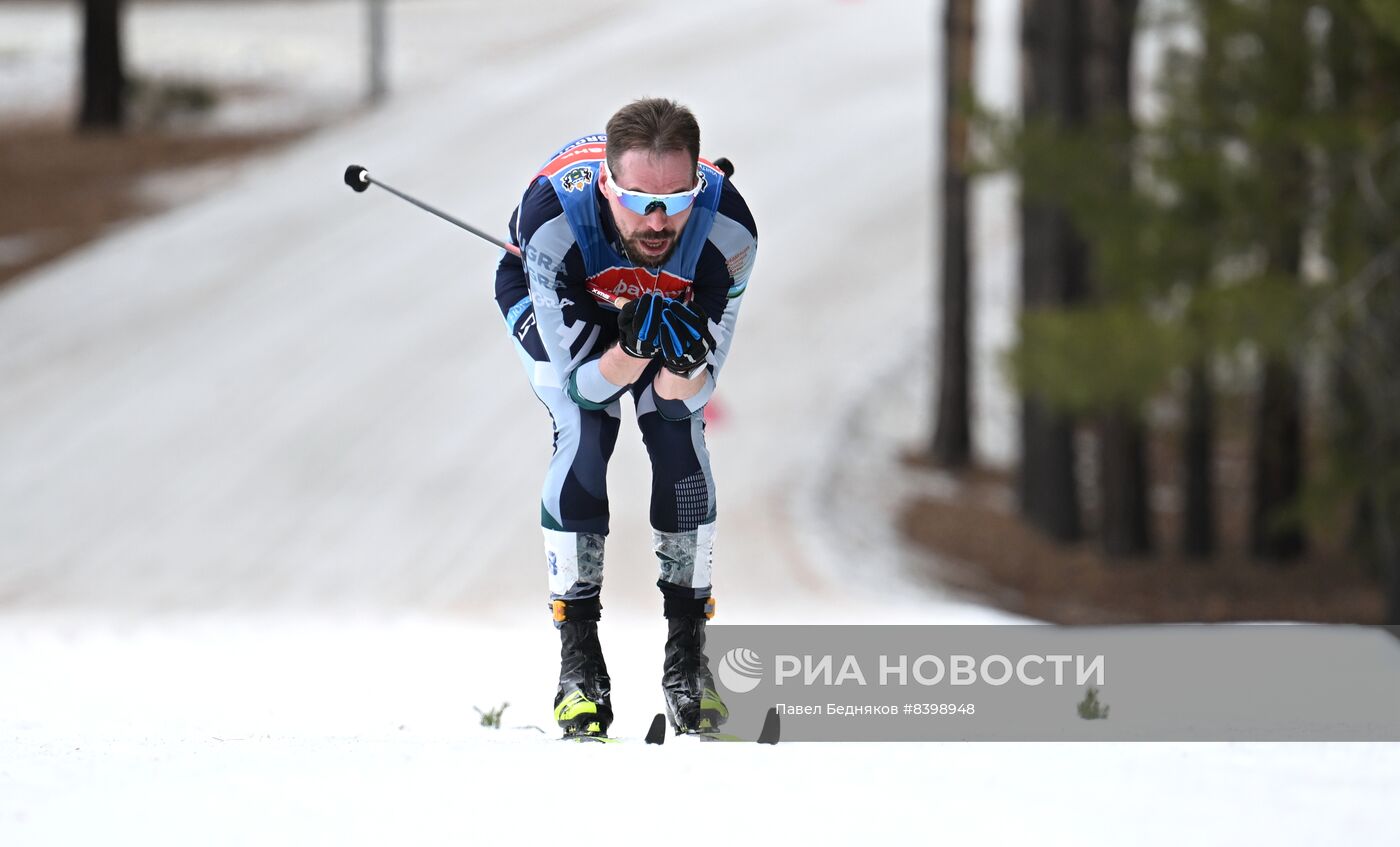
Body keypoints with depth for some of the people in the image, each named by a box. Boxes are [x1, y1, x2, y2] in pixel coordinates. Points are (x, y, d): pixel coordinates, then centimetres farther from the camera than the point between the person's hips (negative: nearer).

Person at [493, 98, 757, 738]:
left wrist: (686, 366, -51)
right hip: (547, 294, -2)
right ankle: (579, 658, -12)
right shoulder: (553, 217, -43)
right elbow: (582, 384, -35)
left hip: (670, 295, 2)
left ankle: (688, 654, -5)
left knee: (677, 430, -16)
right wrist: (632, 351, -55)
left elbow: (692, 393, -28)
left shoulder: (728, 229, -37)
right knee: (585, 433, -22)